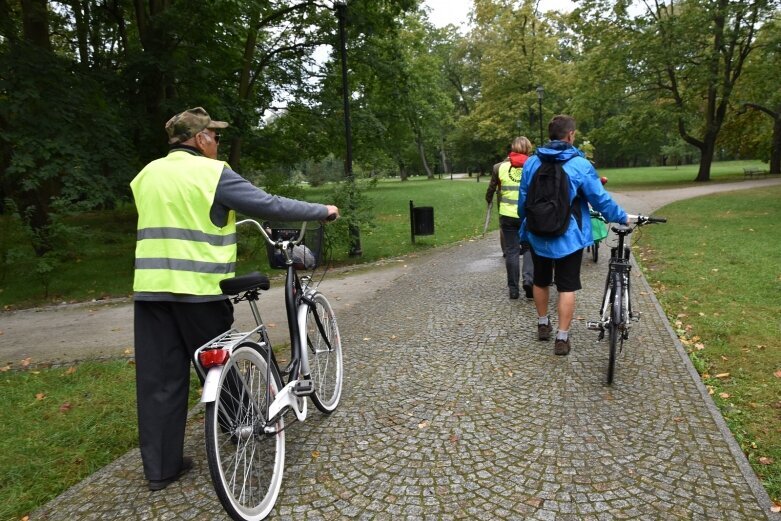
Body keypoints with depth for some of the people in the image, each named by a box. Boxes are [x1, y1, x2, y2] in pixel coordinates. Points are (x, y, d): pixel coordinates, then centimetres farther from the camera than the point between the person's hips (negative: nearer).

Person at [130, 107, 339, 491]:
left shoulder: (146, 174, 14)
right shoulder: (213, 173, -7)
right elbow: (269, 205, -11)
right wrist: (322, 211, 0)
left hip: (150, 288, 6)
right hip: (198, 288, -6)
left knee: (158, 380, 9)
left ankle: (160, 468, 19)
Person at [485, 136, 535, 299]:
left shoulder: (500, 167, 2)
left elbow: (491, 188, 13)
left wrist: (488, 200, 31)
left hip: (507, 215, 1)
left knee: (511, 251, 8)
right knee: (529, 248, 13)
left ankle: (513, 288, 12)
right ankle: (528, 279, -7)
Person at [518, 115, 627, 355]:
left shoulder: (531, 163, -1)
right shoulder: (580, 165, -12)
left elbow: (523, 200, 5)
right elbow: (600, 200, -9)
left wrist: (525, 222, 21)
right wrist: (622, 217, 7)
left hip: (537, 235, 4)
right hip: (567, 237, -4)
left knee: (541, 281, 19)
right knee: (567, 287, 4)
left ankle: (542, 325, 34)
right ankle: (562, 339, 6)